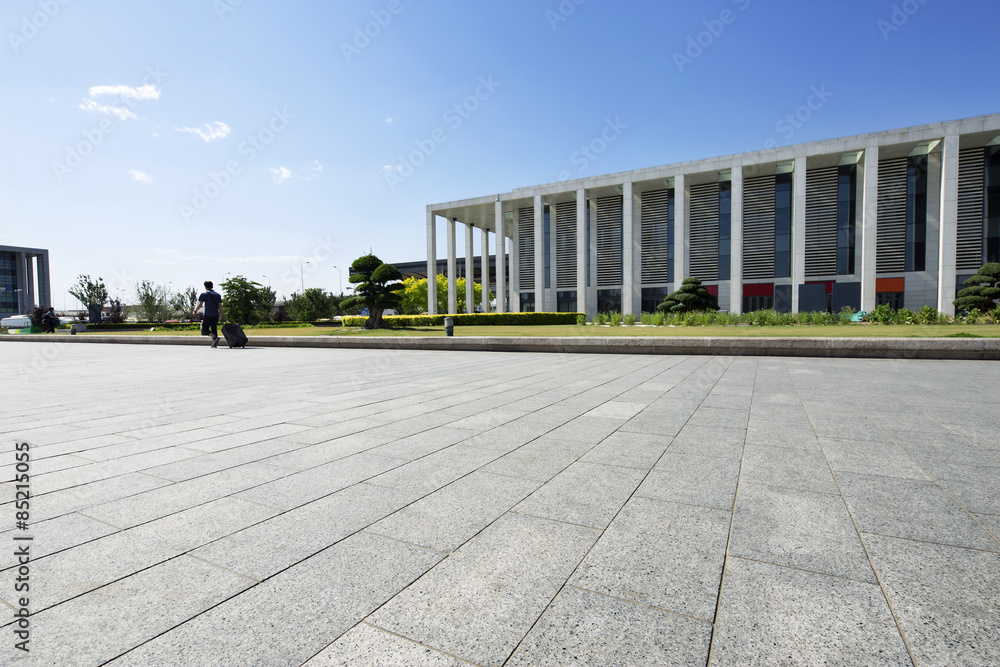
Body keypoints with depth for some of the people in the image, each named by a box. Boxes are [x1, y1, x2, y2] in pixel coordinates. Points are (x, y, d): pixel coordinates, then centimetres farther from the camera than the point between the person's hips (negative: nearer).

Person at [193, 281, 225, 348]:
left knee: (204, 328, 0)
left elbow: (200, 304, -4)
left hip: (208, 315, -5)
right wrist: (222, 313, 14)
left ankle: (214, 337, -24)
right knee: (214, 328, 11)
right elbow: (220, 306, 8)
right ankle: (215, 344, 7)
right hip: (216, 315, 5)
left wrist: (195, 311, 8)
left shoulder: (204, 294, 0)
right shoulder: (218, 294, 13)